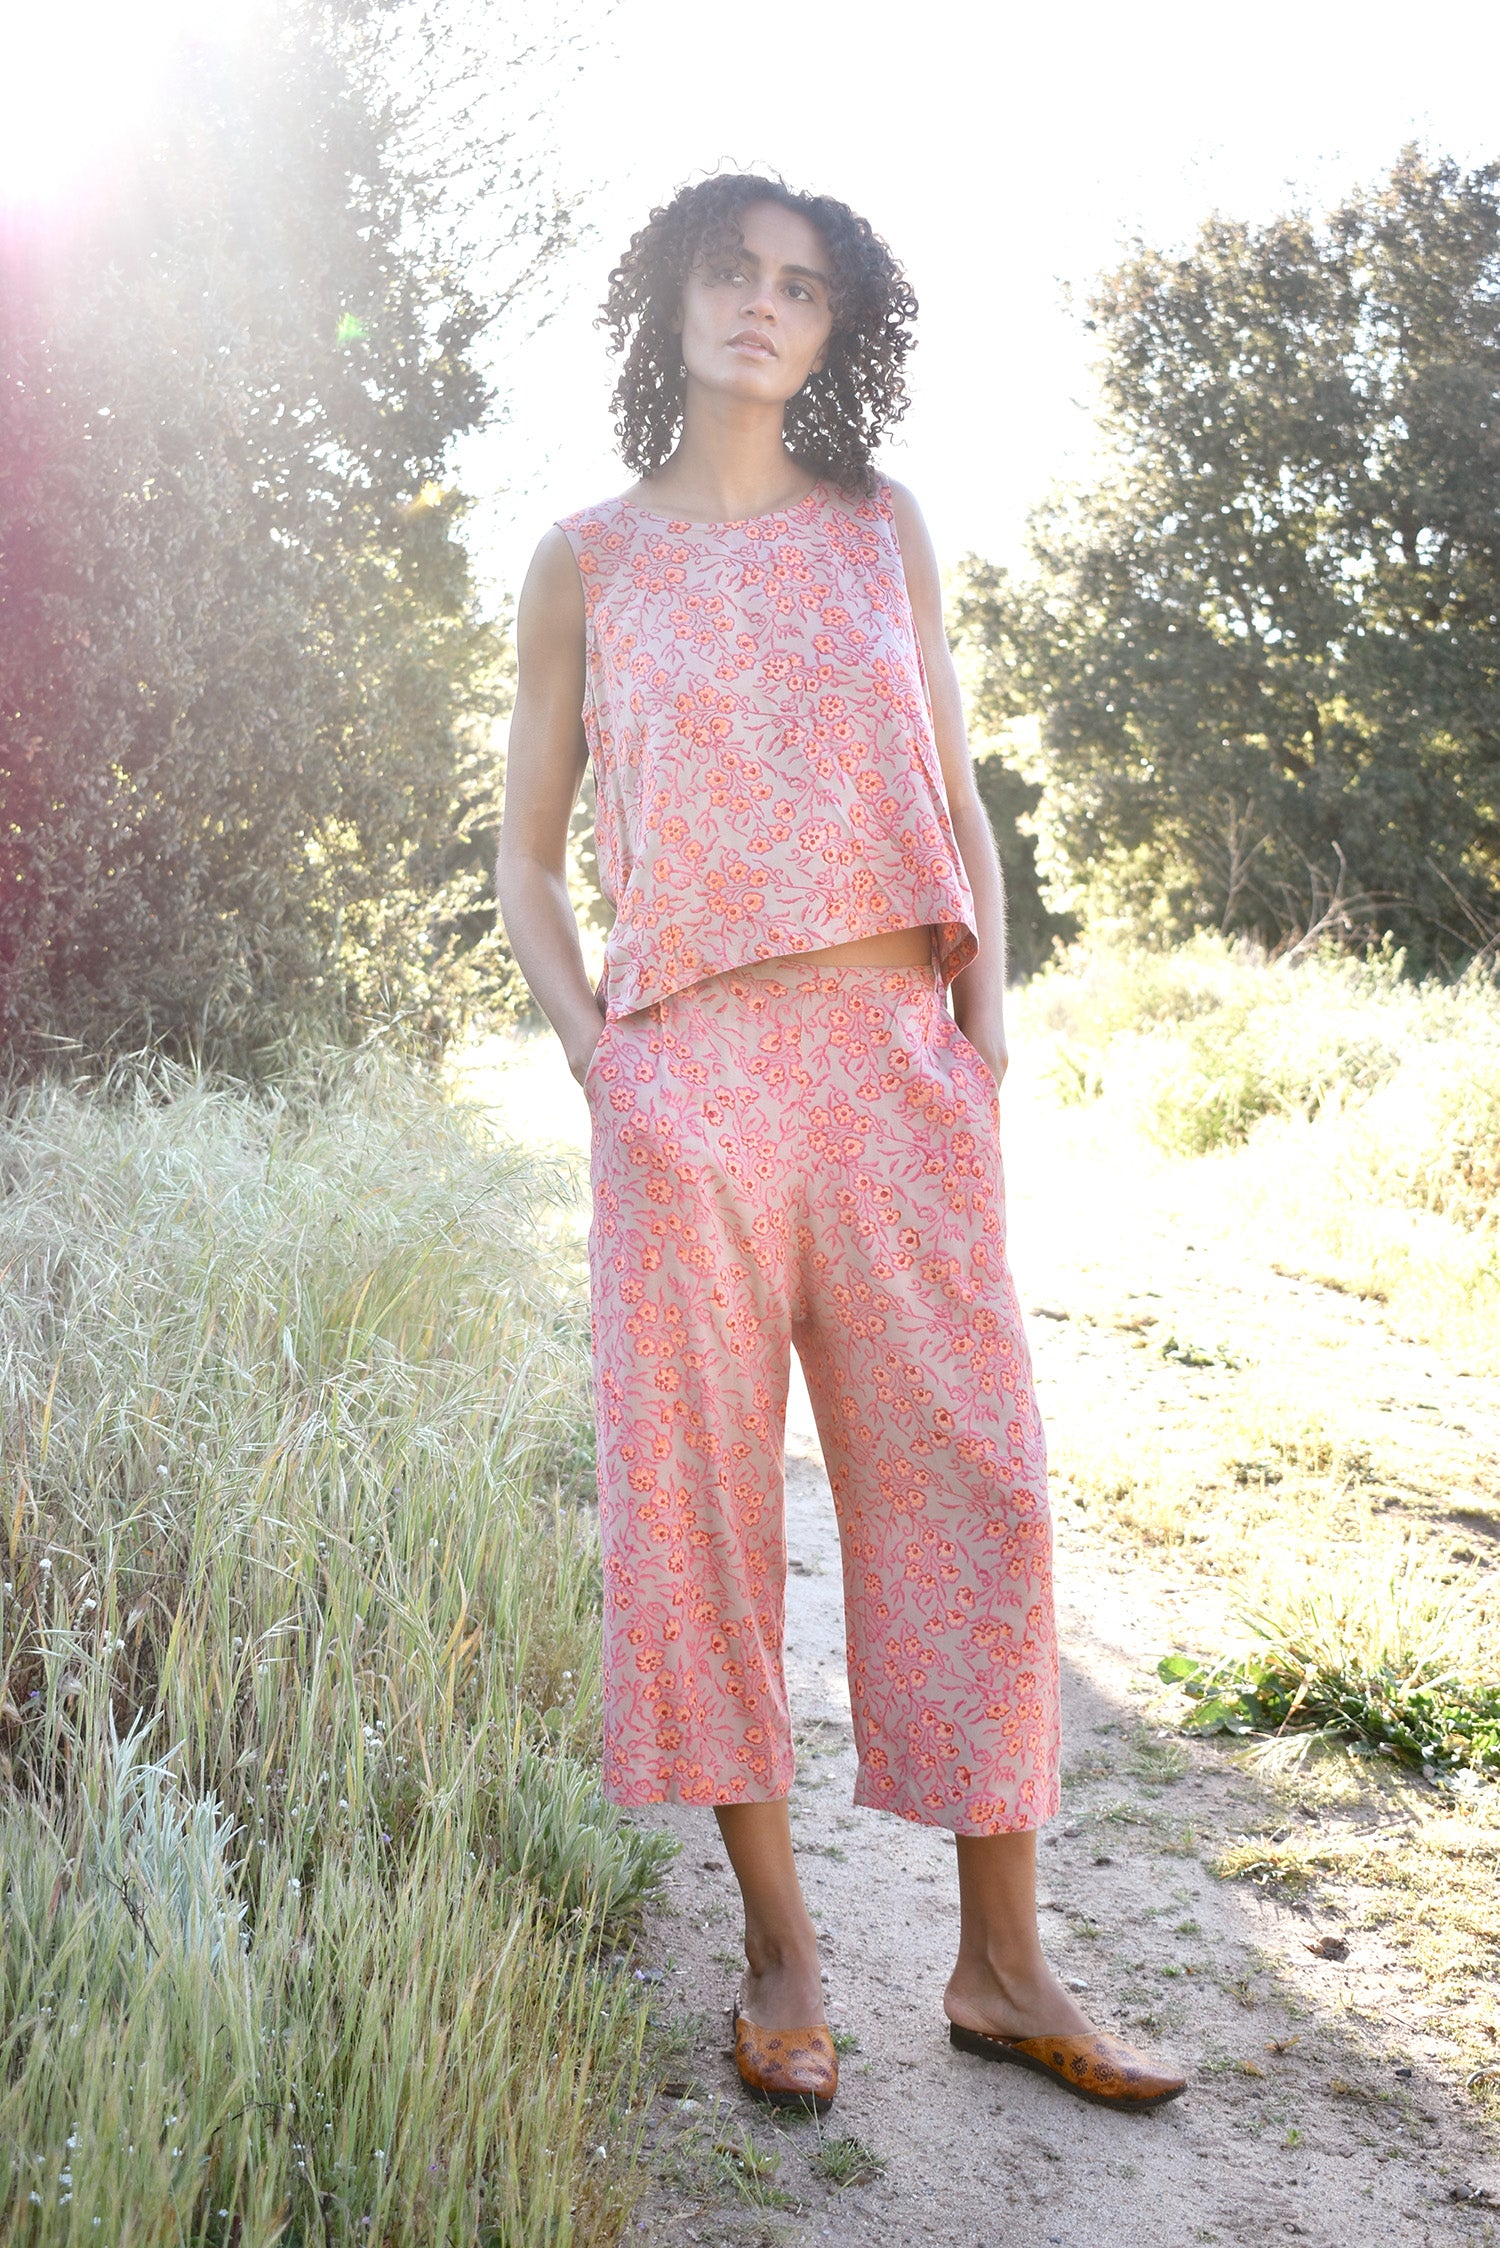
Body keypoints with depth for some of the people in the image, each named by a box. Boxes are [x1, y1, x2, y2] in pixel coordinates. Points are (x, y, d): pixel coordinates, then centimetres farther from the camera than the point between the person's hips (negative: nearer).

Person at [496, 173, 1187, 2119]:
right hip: (688, 1076, -1)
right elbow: (527, 856, 11)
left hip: (901, 1062, 2)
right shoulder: (590, 559, 10)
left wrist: (987, 1012, 2)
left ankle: (1002, 1968, 12)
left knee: (969, 1480, 0)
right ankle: (780, 1945, 15)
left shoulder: (883, 530, 15)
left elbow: (958, 807, 16)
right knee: (699, 1490, 0)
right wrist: (592, 1055, -2)